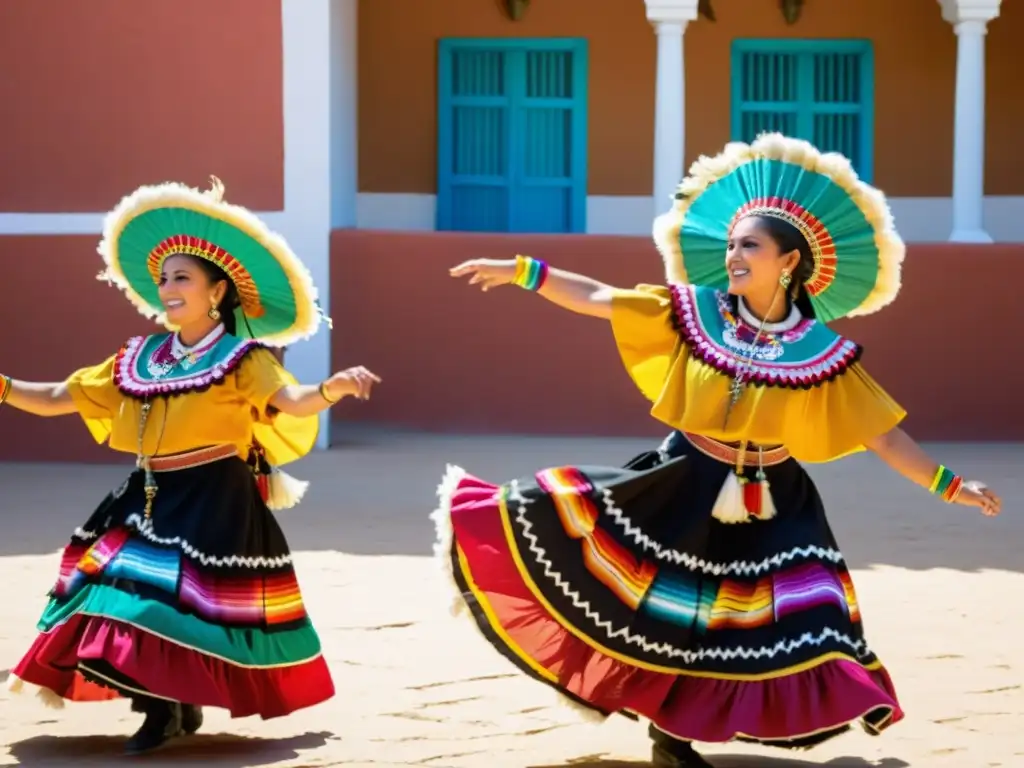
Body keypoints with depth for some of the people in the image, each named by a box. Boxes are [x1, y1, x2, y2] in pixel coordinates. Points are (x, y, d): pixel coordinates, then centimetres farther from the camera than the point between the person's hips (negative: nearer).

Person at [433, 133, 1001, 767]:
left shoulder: (823, 353, -9)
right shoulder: (694, 312, -6)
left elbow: (883, 434, -6)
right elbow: (597, 299, -4)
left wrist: (947, 485, -13)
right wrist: (521, 271, -10)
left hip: (770, 510, 0)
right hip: (684, 487, 1)